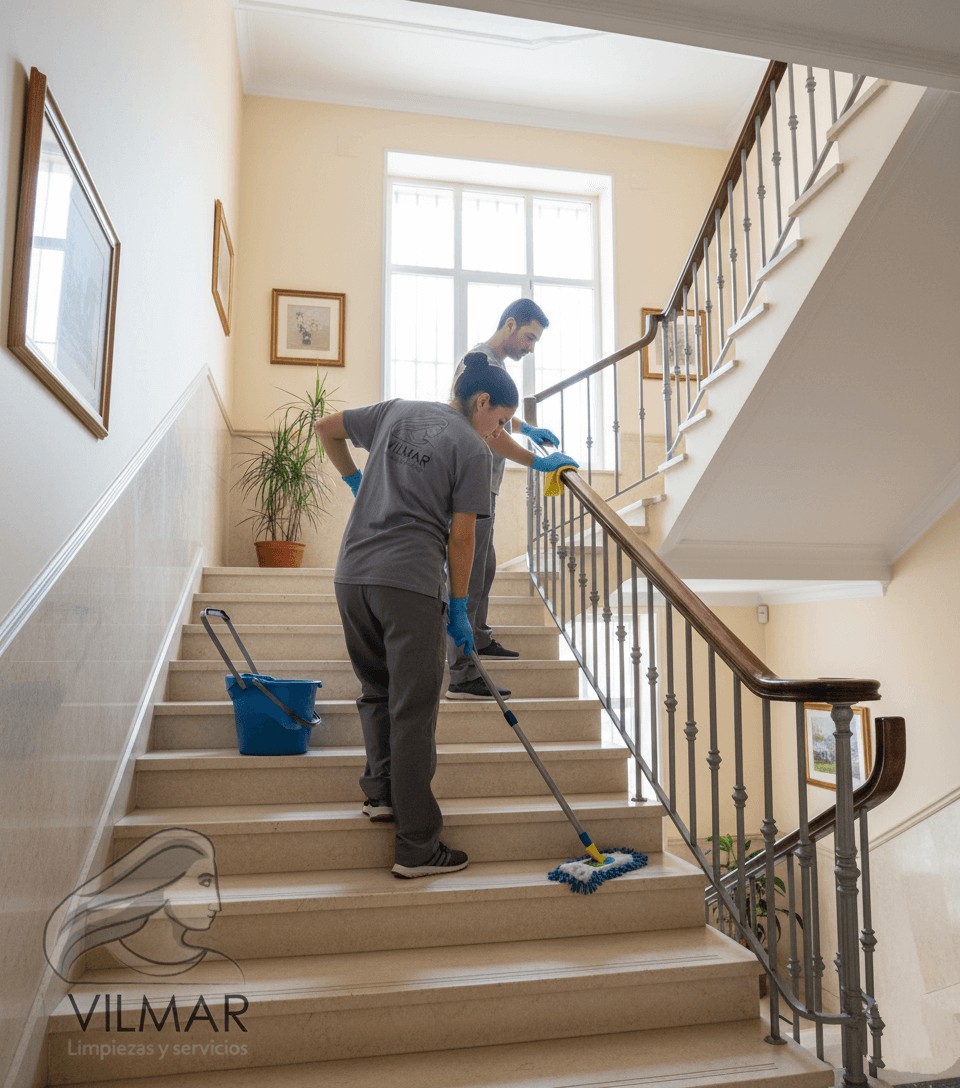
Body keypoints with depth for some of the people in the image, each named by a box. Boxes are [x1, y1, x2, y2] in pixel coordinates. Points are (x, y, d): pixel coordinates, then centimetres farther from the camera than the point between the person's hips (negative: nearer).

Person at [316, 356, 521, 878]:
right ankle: (417, 849, 8)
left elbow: (326, 427, 25)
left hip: (352, 574, 6)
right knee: (413, 712, 1)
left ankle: (379, 790, 21)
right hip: (411, 581, -6)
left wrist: (356, 481, 33)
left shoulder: (396, 411, 16)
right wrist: (459, 609, 7)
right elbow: (461, 536, -1)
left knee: (376, 691, 25)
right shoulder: (472, 448, 0)